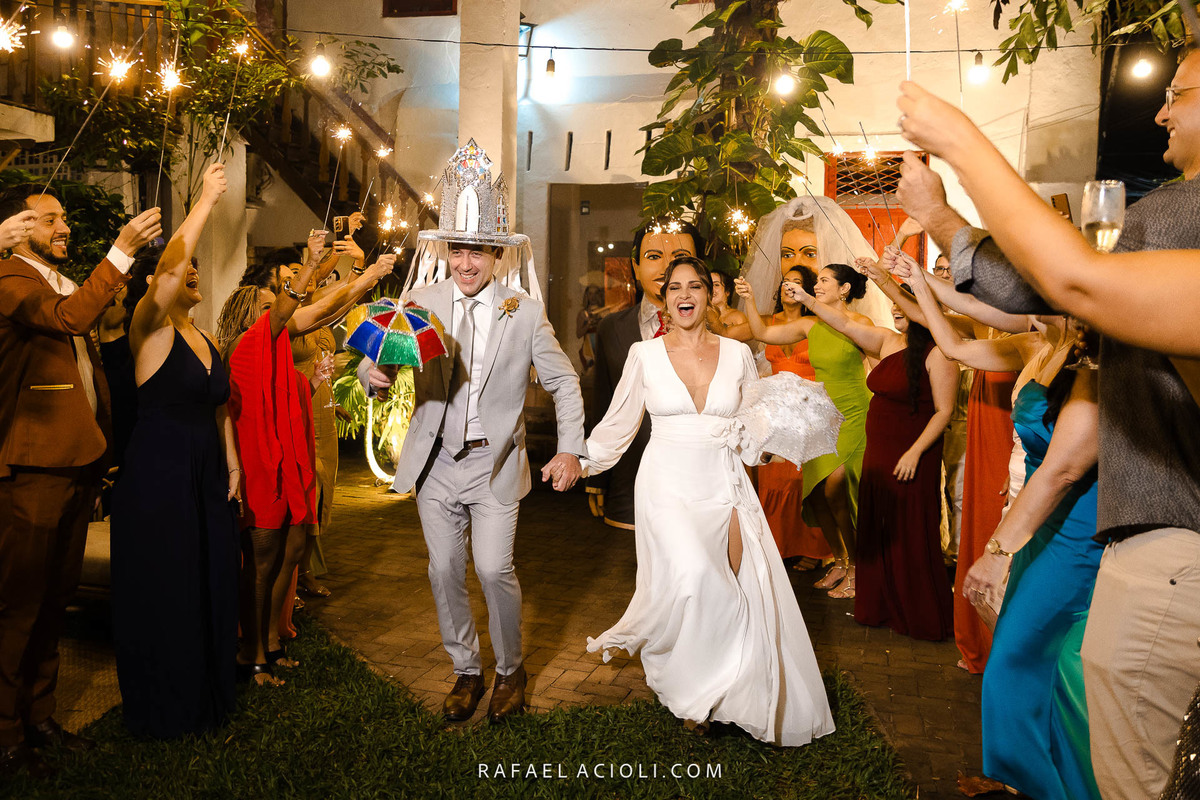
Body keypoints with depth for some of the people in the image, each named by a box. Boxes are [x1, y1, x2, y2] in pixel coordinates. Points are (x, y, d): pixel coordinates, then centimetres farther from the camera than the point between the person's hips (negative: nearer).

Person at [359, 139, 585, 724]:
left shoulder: (525, 314, -2)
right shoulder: (420, 304, 2)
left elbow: (563, 382, 0)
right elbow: (377, 359, -2)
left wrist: (570, 450, -11)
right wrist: (374, 373, -26)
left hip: (494, 464, -2)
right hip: (436, 464, 3)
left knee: (494, 569, -9)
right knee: (445, 572, 10)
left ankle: (511, 670, 18)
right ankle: (466, 671, 31)